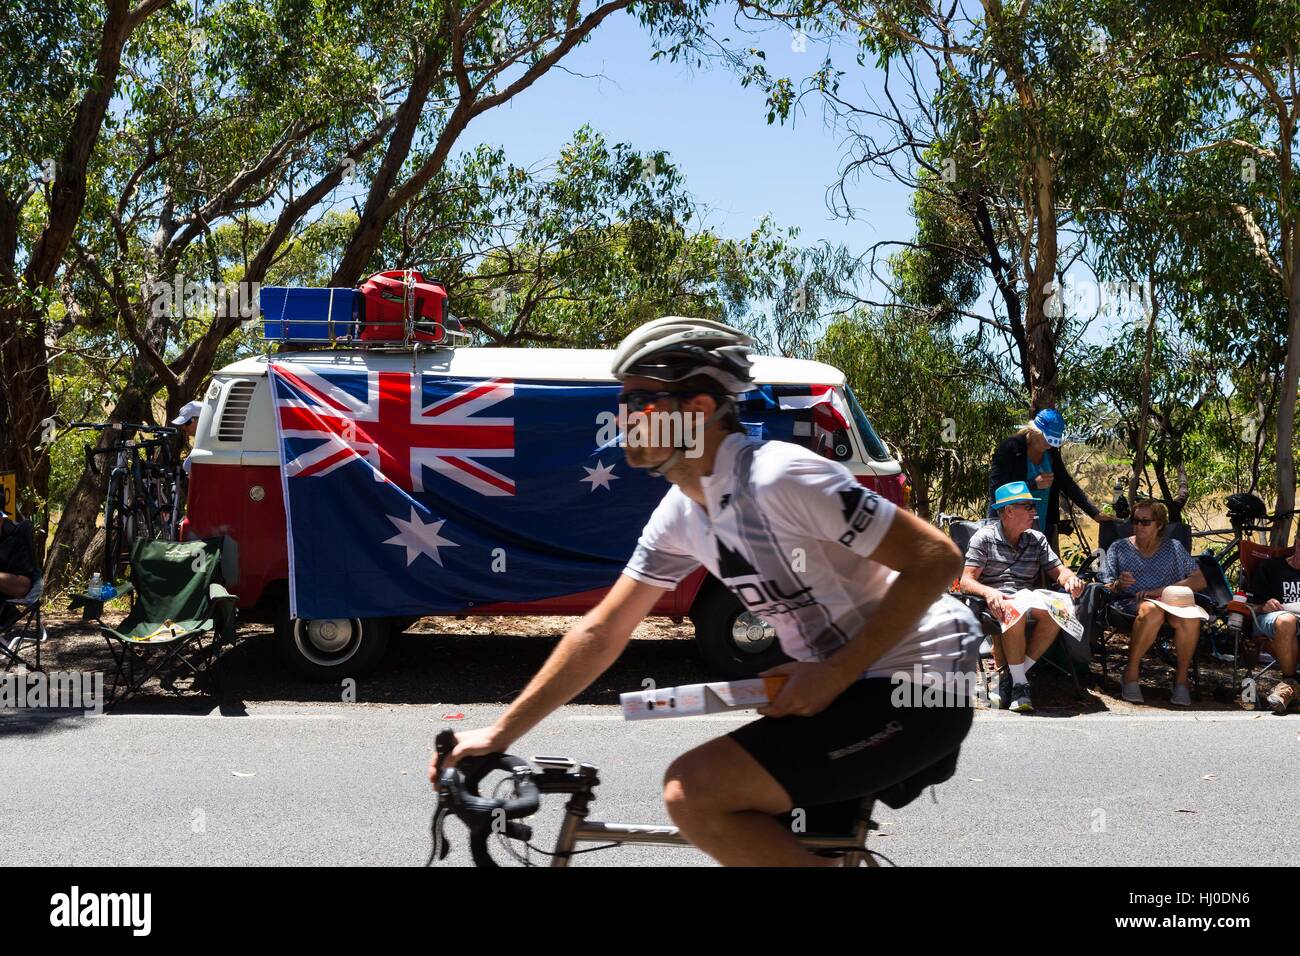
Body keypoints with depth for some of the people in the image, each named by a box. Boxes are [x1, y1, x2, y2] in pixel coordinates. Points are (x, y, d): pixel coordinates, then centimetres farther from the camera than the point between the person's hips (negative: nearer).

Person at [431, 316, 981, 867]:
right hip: (848, 686, 9)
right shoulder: (679, 515, 3)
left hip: (914, 689, -9)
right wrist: (501, 733, 7)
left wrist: (835, 674, -22)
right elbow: (601, 633, 9)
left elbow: (936, 558, -21)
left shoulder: (781, 479, -23)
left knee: (694, 793, -17)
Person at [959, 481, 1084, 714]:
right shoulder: (985, 538, 4)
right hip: (996, 602, -4)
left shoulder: (1037, 539, 19)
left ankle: (1013, 673, -20)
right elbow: (966, 581, -4)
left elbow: (1058, 570, 14)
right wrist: (989, 592, -26)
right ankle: (1018, 682, -25)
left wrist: (1071, 579, -12)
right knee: (1015, 613, -39)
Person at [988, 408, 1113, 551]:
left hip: (1042, 528, 6)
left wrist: (1096, 514, 6)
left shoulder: (1051, 453, 7)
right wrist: (1033, 484, -21)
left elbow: (1067, 484, 11)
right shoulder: (1010, 449, -11)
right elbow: (995, 490, -16)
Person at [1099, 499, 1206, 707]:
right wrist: (1118, 585, -14)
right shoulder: (1119, 547, 19)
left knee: (1190, 617, -36)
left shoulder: (1174, 547, 20)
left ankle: (1181, 678, -19)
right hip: (1130, 603, -1)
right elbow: (1107, 588, 12)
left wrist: (1161, 590, -8)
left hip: (1170, 601, 1)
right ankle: (1131, 673, -27)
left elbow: (1199, 581, 7)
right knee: (1152, 610, -40)